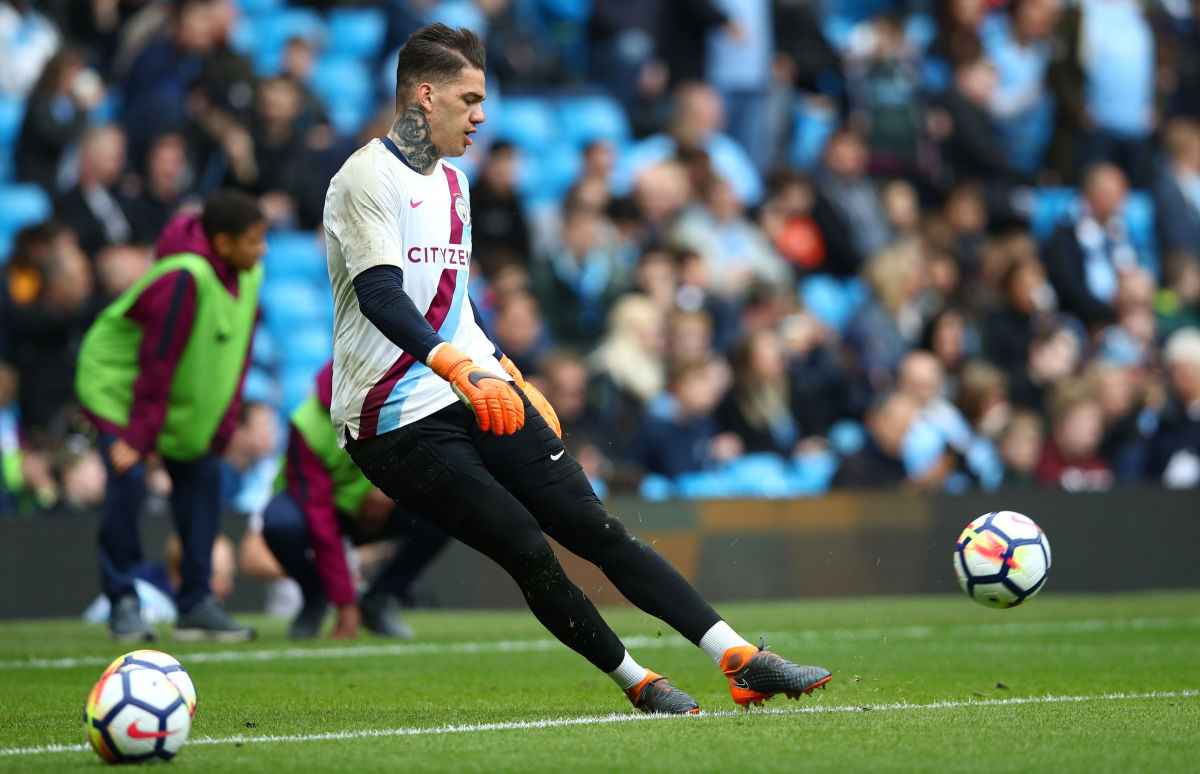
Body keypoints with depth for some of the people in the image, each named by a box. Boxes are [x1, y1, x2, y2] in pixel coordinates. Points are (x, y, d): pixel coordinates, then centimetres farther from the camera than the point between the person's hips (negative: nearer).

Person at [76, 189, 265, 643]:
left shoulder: (248, 276, -7)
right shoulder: (184, 279, -32)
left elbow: (237, 357, 1)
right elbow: (157, 364, -28)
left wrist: (221, 430, -3)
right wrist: (137, 439, -26)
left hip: (187, 393, 8)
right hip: (116, 379, -8)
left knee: (202, 473, 0)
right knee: (128, 475, -20)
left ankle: (197, 605, 7)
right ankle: (122, 602, -10)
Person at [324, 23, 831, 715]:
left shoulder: (451, 181, 18)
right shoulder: (367, 178, -11)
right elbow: (380, 295, -24)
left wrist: (508, 373, 25)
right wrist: (459, 367, -38)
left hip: (479, 392, 7)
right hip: (398, 422, -7)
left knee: (595, 525, -3)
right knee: (527, 550, -14)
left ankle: (743, 659, -10)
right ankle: (636, 681, 0)